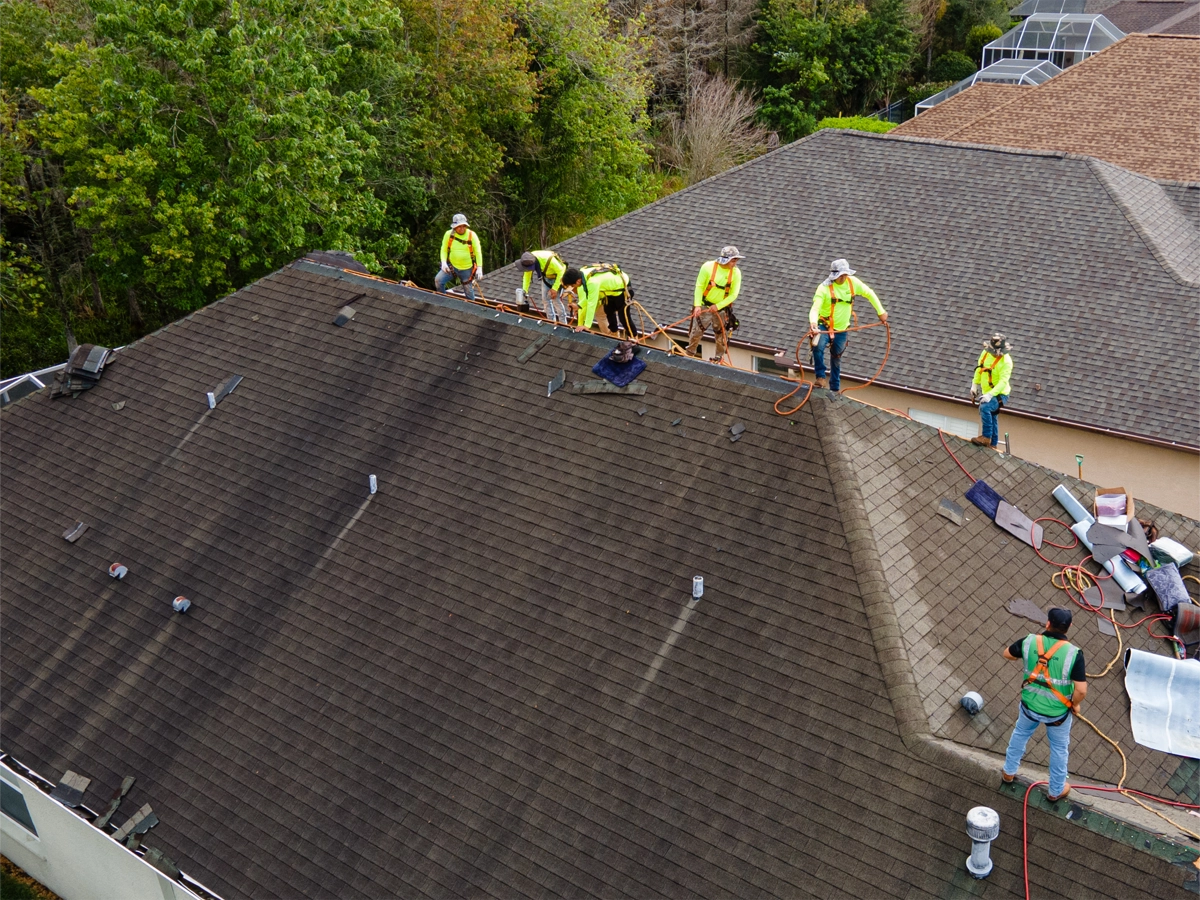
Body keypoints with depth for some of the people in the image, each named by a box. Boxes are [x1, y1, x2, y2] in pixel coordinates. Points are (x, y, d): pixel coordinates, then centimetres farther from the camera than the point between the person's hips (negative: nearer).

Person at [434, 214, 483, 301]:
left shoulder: (472, 235, -8)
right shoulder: (448, 234, -5)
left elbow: (478, 252, -6)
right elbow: (444, 250, 3)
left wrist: (479, 268, -15)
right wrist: (444, 262, -15)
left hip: (467, 269, -1)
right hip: (451, 266, 1)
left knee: (469, 293, 7)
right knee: (438, 280, -19)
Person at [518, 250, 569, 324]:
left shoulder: (548, 259, -41)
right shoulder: (529, 261, -23)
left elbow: (561, 271, -30)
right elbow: (527, 275, -8)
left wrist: (555, 288, -31)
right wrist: (524, 290, -17)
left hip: (558, 276, -6)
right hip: (546, 277, 6)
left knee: (555, 299, -14)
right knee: (545, 299, 2)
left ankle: (563, 323, -6)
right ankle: (552, 321, 15)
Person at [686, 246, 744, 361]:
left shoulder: (736, 273, -12)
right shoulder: (708, 266, -16)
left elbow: (733, 295, -10)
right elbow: (699, 286, -10)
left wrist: (718, 306, -20)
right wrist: (697, 305, -19)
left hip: (722, 308, 1)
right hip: (704, 306, -1)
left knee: (722, 335, 7)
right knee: (697, 331, 4)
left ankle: (719, 357, 26)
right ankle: (689, 354, 24)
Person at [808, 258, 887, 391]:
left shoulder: (853, 282, -7)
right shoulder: (824, 288, -20)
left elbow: (869, 294, 8)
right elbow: (815, 309, -29)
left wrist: (881, 312, 10)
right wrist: (813, 323, -49)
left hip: (842, 330, 4)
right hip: (824, 326, -4)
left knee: (836, 359, 18)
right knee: (818, 346, -33)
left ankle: (835, 388, 34)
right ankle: (821, 376, -16)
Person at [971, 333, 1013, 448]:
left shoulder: (1006, 361, -22)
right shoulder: (985, 353, -2)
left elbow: (1003, 382, -29)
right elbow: (979, 369, 15)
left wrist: (990, 395, -38)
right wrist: (975, 385, 17)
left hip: (1000, 394, -8)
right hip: (987, 393, 8)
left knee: (985, 408, -32)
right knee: (991, 418, 17)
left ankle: (986, 438, -29)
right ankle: (993, 444, 31)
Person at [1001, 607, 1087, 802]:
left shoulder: (1030, 641, -17)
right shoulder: (1073, 653, -26)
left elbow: (1007, 654, 3)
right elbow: (1081, 690, -26)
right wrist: (1075, 704, -5)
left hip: (1030, 705, 2)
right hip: (1058, 712, -2)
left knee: (1020, 734, 32)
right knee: (1059, 748, 24)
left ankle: (1009, 771, 52)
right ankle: (1056, 790, 44)